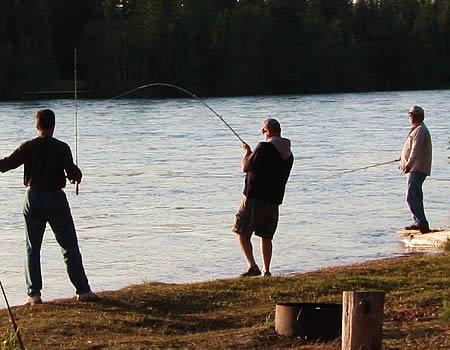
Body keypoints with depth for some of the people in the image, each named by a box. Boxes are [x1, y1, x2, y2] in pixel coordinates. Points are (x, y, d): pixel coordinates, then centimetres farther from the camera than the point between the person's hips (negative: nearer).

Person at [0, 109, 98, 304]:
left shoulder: (28, 147, -4)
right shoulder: (62, 148, -8)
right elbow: (73, 172, -13)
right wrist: (76, 175, 9)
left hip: (33, 198, 2)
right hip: (56, 199, -2)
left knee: (32, 249, 10)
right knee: (70, 247, 4)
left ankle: (33, 293, 4)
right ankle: (83, 290, 2)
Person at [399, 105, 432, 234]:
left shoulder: (420, 130, -14)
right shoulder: (416, 129, 20)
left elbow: (416, 150, -28)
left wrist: (409, 164, -40)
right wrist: (403, 160, 46)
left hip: (418, 168, -11)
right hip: (417, 168, 11)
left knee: (412, 197, -19)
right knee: (416, 196, 19)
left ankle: (422, 223, -26)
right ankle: (418, 222, 29)